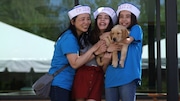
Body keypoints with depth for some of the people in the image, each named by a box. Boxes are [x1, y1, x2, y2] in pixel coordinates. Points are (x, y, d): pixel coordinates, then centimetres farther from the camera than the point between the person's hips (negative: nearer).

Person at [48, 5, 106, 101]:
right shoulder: (69, 38, -17)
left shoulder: (80, 37, 11)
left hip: (68, 85, 9)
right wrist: (93, 48, -19)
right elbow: (75, 63, -22)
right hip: (59, 85, -9)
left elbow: (82, 58, 2)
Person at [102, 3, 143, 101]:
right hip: (111, 76, 5)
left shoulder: (136, 28, 9)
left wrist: (110, 48, -2)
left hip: (128, 76, -5)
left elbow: (127, 41, -14)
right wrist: (107, 57, -9)